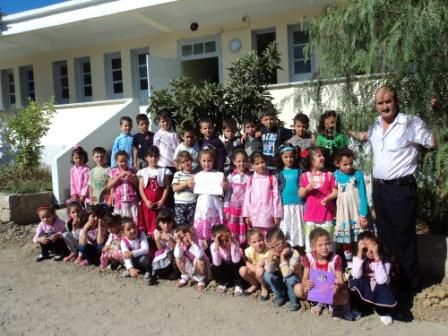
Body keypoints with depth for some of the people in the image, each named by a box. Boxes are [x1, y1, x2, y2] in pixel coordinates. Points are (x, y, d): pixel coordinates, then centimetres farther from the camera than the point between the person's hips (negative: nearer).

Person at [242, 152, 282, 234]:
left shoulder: (272, 178, 1)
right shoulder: (250, 180, 6)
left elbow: (276, 197, -1)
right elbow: (247, 198, 6)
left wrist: (277, 215, -4)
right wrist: (247, 215, 2)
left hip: (268, 216, -2)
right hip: (254, 216, 2)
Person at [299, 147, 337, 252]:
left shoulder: (329, 175, 2)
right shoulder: (305, 176, 2)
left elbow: (335, 192, 1)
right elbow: (301, 194, 6)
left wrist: (328, 198, -17)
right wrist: (307, 188, -14)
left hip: (327, 214, 0)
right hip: (311, 215, 0)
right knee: (310, 242, 8)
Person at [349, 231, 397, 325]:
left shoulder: (385, 260, -17)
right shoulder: (359, 257, -12)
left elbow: (381, 280, -31)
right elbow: (356, 275, -28)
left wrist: (377, 257, -34)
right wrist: (359, 253, -32)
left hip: (379, 294, 0)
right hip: (364, 292, 0)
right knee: (354, 281, -29)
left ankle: (383, 311, 3)